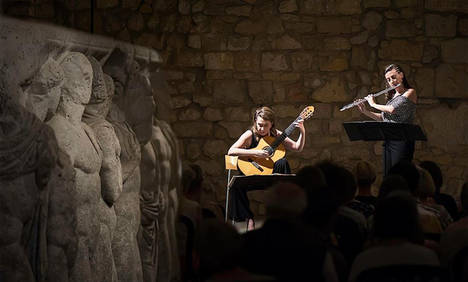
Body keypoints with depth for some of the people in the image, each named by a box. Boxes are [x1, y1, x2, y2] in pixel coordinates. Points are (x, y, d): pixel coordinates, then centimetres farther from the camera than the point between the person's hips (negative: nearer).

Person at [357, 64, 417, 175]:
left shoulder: (410, 92, -6)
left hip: (402, 140, -7)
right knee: (387, 174, 3)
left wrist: (374, 104, -6)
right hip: (388, 140, 7)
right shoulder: (392, 96, 18)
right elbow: (382, 118, 24)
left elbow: (393, 109, -19)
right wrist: (365, 111, 13)